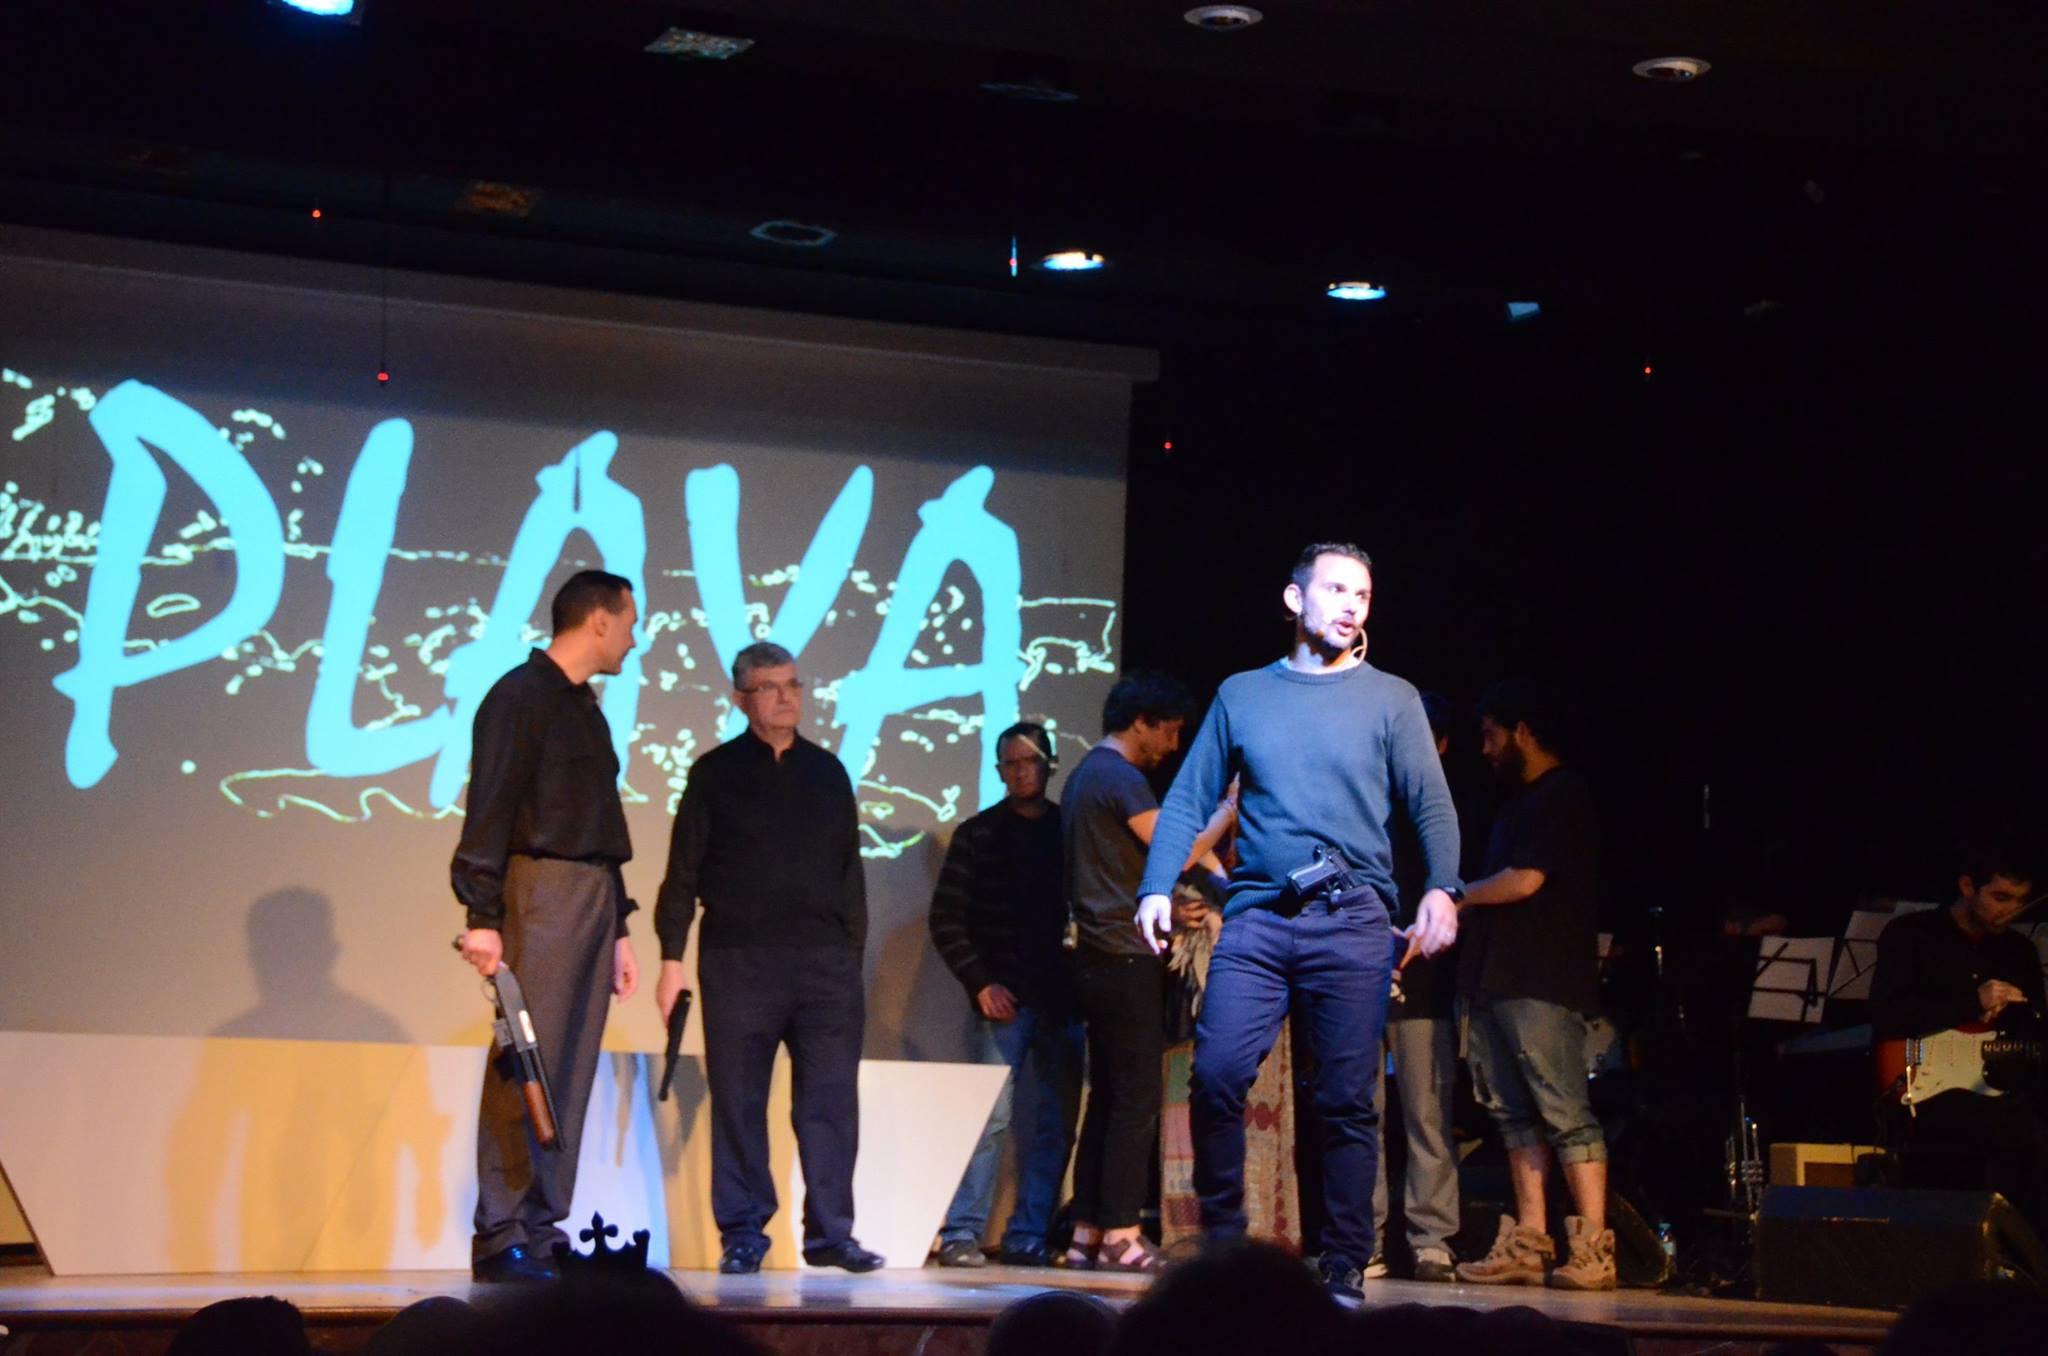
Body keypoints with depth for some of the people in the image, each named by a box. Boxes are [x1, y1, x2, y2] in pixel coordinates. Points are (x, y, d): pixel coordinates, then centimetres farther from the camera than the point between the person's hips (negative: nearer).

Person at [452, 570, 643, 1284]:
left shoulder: (584, 708, 22)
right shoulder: (519, 697, -5)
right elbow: (488, 809, -11)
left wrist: (618, 928, 22)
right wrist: (482, 917, -18)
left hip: (593, 899, 9)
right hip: (540, 890, -9)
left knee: (571, 1075, 6)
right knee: (526, 1066, -10)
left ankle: (543, 1233, 8)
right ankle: (501, 1238, -9)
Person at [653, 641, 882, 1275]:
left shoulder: (826, 772, 14)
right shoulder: (716, 773, 6)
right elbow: (683, 872, 5)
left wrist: (854, 956, 11)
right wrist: (672, 957, -2)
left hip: (824, 961, 2)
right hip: (737, 960, -2)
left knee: (831, 1101, -2)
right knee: (738, 1103, 0)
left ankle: (831, 1233, 3)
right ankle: (742, 1234, 8)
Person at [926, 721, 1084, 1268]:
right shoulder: (978, 835, 6)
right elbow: (946, 920, 4)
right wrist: (981, 983, -6)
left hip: (1061, 1001, 3)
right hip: (1005, 998, -3)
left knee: (1054, 1124, 1)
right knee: (991, 1114, -11)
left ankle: (1028, 1238, 6)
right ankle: (961, 1234, -9)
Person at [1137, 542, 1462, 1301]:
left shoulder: (1390, 700, 11)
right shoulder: (1242, 695, 14)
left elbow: (1432, 807, 5)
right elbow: (1190, 800, 11)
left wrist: (1442, 889, -12)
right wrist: (1157, 887, -2)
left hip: (1352, 921, -1)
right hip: (1258, 917, 1)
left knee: (1348, 1098, -2)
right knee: (1216, 1072, -12)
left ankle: (1344, 1268, 5)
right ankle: (1221, 1243, 3)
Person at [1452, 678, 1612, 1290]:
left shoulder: (1562, 797, -6)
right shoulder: (1518, 801, 23)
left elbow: (1525, 880, -14)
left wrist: (1458, 897, 0)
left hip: (1543, 983, -10)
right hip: (1496, 980, 10)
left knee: (1565, 1112, -12)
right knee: (1516, 1114, 6)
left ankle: (1592, 1248, -14)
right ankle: (1527, 1245, 7)